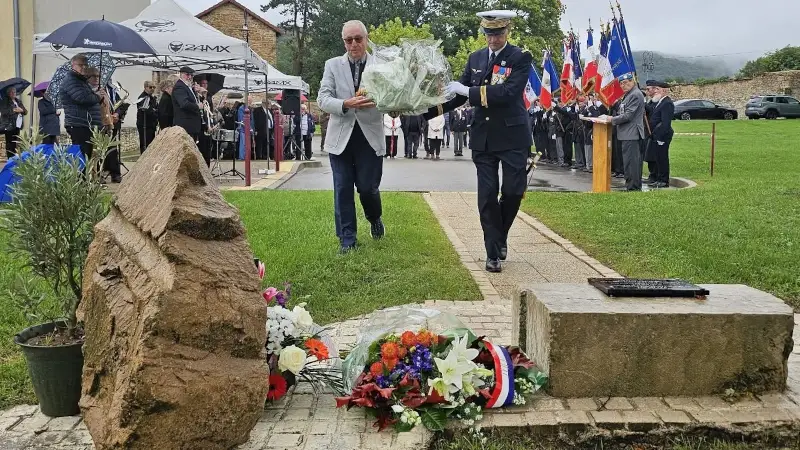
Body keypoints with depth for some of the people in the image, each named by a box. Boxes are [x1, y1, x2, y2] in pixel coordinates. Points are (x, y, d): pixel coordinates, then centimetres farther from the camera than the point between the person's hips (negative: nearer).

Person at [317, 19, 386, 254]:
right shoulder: (332, 65, 5)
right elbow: (322, 98, -3)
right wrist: (345, 104, -22)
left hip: (370, 137, -1)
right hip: (341, 137, 1)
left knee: (368, 188, 2)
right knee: (343, 189, 4)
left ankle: (375, 218, 35)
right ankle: (347, 239, 14)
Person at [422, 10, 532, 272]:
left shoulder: (521, 58, -5)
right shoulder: (475, 58, 9)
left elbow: (508, 91, -20)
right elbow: (458, 95, 12)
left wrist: (468, 90, -20)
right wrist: (426, 110, 3)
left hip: (513, 136, -3)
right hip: (483, 136, 3)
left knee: (513, 191, 1)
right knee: (487, 196, 2)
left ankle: (501, 237, 28)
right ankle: (493, 254, 10)